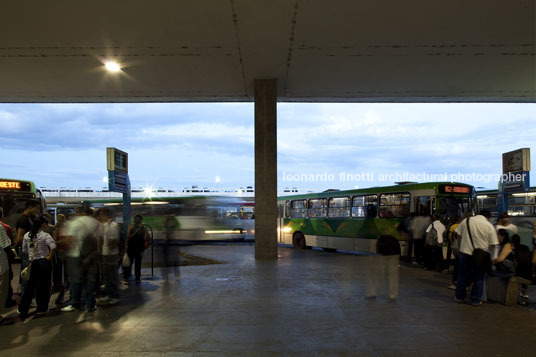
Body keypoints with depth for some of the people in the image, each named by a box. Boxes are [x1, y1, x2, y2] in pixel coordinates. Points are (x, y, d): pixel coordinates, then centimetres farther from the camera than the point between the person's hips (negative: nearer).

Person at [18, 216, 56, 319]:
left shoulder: (27, 235, 5)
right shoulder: (45, 235, -11)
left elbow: (24, 250, 9)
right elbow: (53, 247, -24)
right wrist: (50, 257, -11)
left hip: (32, 263, 5)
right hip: (43, 262, -4)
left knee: (30, 286, 13)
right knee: (44, 285, 8)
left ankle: (23, 310, 15)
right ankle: (41, 309, 16)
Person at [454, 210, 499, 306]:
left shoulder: (466, 221, 1)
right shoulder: (490, 226, -4)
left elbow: (458, 235, 5)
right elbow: (493, 244, -5)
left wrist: (459, 248, 15)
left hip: (466, 252, 1)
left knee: (463, 276, 12)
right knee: (479, 278, 11)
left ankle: (459, 296, 20)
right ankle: (476, 300, 15)